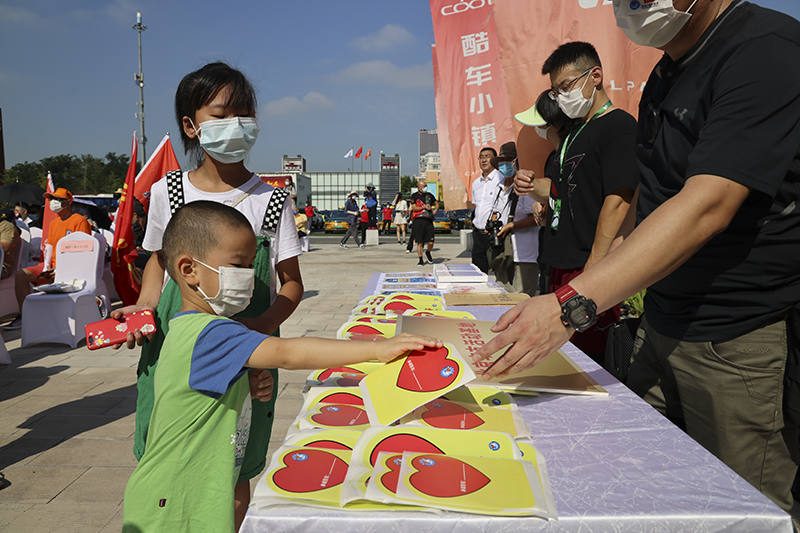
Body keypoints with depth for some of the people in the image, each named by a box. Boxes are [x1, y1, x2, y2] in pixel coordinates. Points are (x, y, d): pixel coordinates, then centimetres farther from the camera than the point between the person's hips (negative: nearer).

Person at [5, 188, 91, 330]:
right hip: (53, 265, 8)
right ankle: (24, 316, -7)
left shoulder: (80, 221, -8)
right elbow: (49, 245, 18)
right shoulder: (54, 223, 19)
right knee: (20, 275, -8)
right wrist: (47, 265, -1)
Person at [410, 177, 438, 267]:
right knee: (420, 242, -1)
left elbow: (436, 203, 26)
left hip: (429, 220, 3)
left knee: (431, 243, -1)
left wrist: (435, 210, 7)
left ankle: (428, 253, 30)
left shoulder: (429, 195, 14)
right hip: (419, 221, -3)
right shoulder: (414, 196, 2)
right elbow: (414, 208, -8)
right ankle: (420, 260, 10)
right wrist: (424, 207, -17)